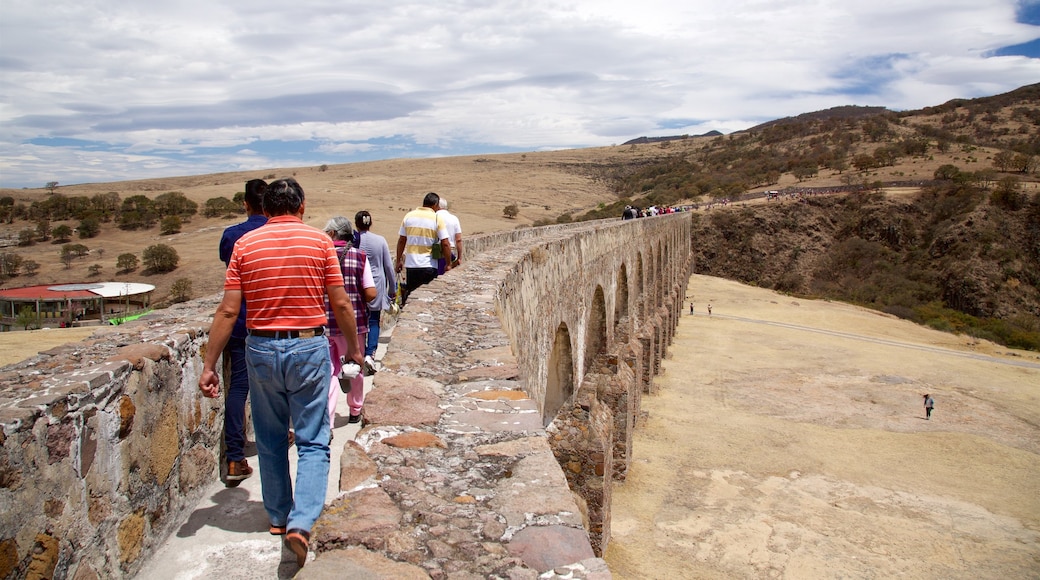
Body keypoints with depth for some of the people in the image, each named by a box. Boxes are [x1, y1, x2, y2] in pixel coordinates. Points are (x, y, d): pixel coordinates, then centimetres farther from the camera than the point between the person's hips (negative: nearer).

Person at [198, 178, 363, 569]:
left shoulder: (245, 244, 0)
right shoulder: (319, 241, -2)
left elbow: (228, 310, -4)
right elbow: (340, 305, -2)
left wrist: (209, 365, 1)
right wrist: (354, 347, 12)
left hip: (261, 349, 2)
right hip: (309, 348, -2)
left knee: (270, 440, 18)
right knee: (312, 442, 5)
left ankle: (278, 517, 30)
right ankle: (301, 522, -10)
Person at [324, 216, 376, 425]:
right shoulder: (359, 256, -4)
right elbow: (371, 293, -8)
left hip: (325, 323, -1)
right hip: (355, 321, 1)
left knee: (329, 371, 5)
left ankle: (326, 422, -4)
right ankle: (355, 411, 37)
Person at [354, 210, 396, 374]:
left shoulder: (352, 241, -6)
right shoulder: (380, 240, -4)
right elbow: (388, 266, 1)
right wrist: (393, 289, 11)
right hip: (376, 287, 0)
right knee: (374, 321, 7)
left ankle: (362, 353, 19)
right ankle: (370, 354, -10)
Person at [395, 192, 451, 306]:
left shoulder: (409, 216, 5)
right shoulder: (437, 219, -6)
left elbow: (401, 240, 9)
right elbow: (445, 244, -10)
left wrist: (399, 261, 17)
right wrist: (448, 264, -1)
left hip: (410, 264, 3)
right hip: (429, 265, -3)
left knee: (409, 294, 14)